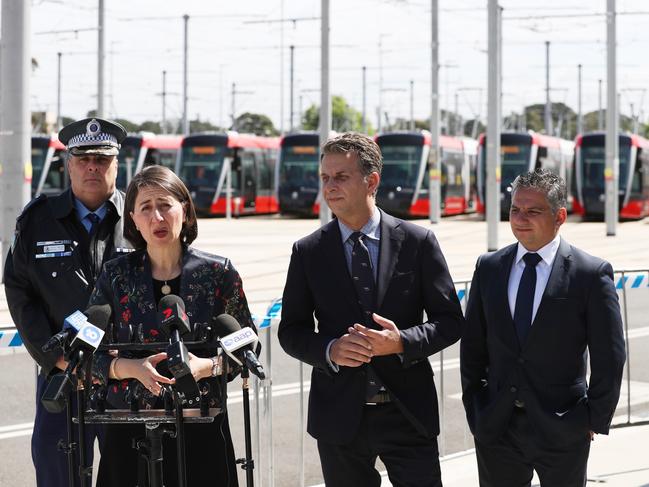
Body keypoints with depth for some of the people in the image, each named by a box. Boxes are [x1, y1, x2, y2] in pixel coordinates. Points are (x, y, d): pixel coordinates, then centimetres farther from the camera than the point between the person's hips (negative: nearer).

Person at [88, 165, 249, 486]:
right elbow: (88, 356, 4)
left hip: (201, 432, -1)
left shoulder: (218, 273, 1)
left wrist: (206, 366, -13)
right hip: (130, 432, 1)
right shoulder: (115, 275, 3)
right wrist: (131, 368, -15)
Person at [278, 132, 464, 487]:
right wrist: (330, 350, -15)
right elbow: (291, 331, 5)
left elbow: (450, 321, 1)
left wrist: (403, 342, -17)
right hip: (340, 416, 1)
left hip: (409, 414, -1)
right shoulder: (308, 252, 3)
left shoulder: (418, 242, -1)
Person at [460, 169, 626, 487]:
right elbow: (473, 346, 10)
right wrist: (474, 412, 8)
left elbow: (609, 357, -4)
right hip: (496, 427, 3)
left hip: (562, 429, -3)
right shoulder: (488, 268, 5)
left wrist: (597, 419, -3)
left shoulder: (592, 274, -7)